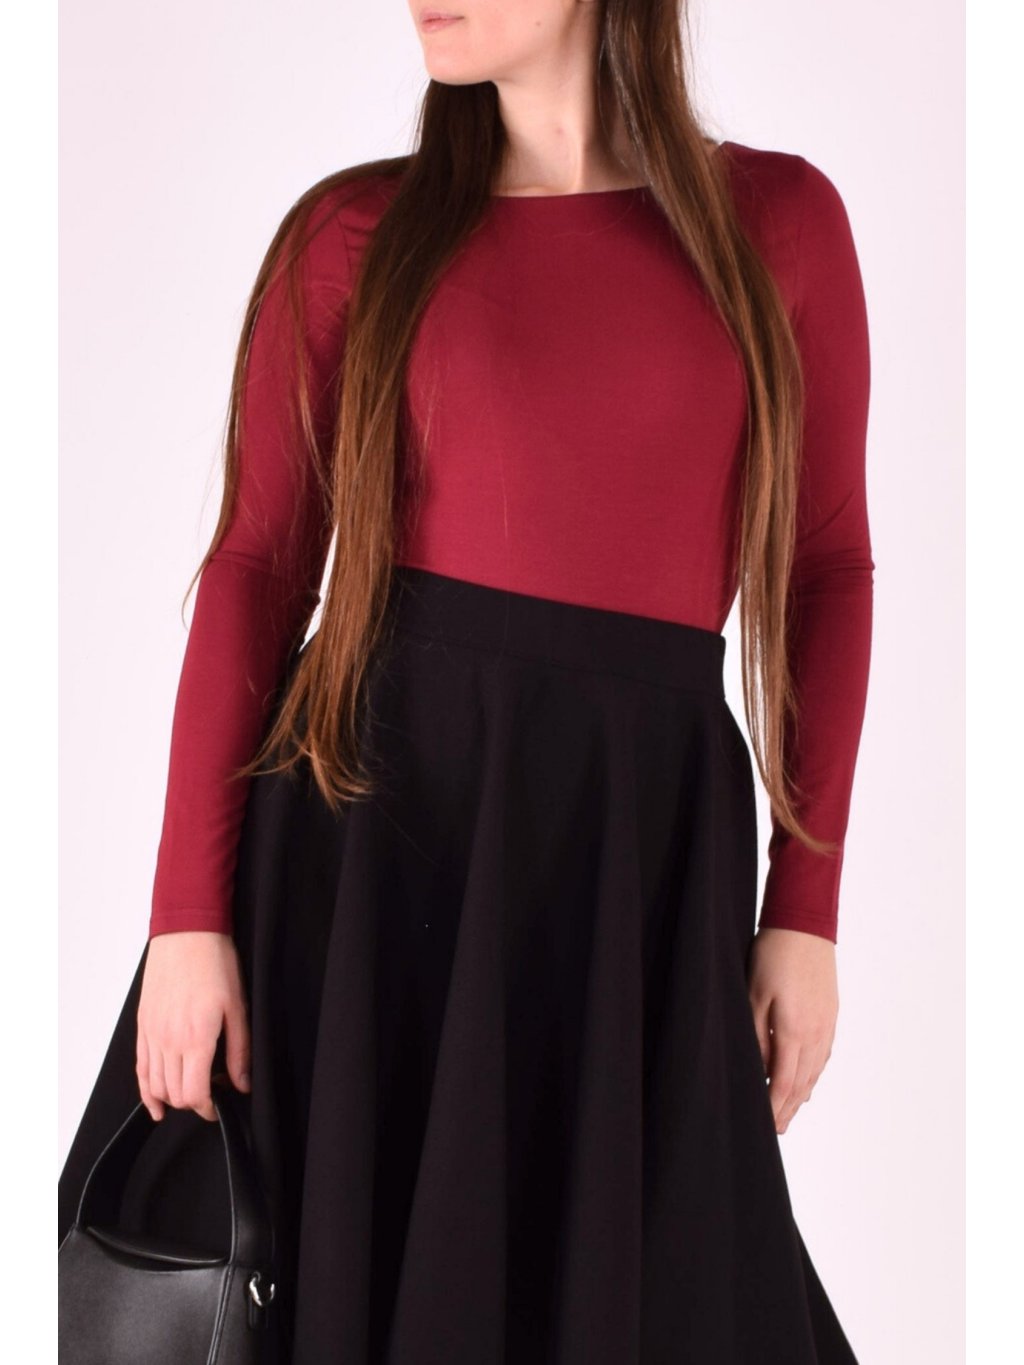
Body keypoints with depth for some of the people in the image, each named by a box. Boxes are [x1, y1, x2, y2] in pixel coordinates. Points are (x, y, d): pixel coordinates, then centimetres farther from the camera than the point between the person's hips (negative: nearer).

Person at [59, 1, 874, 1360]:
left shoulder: (781, 216, 5)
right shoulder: (354, 230, 3)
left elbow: (824, 569, 6)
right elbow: (256, 569, -1)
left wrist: (804, 913, 2)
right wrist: (188, 912, -7)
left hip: (645, 833, 1)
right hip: (381, 794, 0)